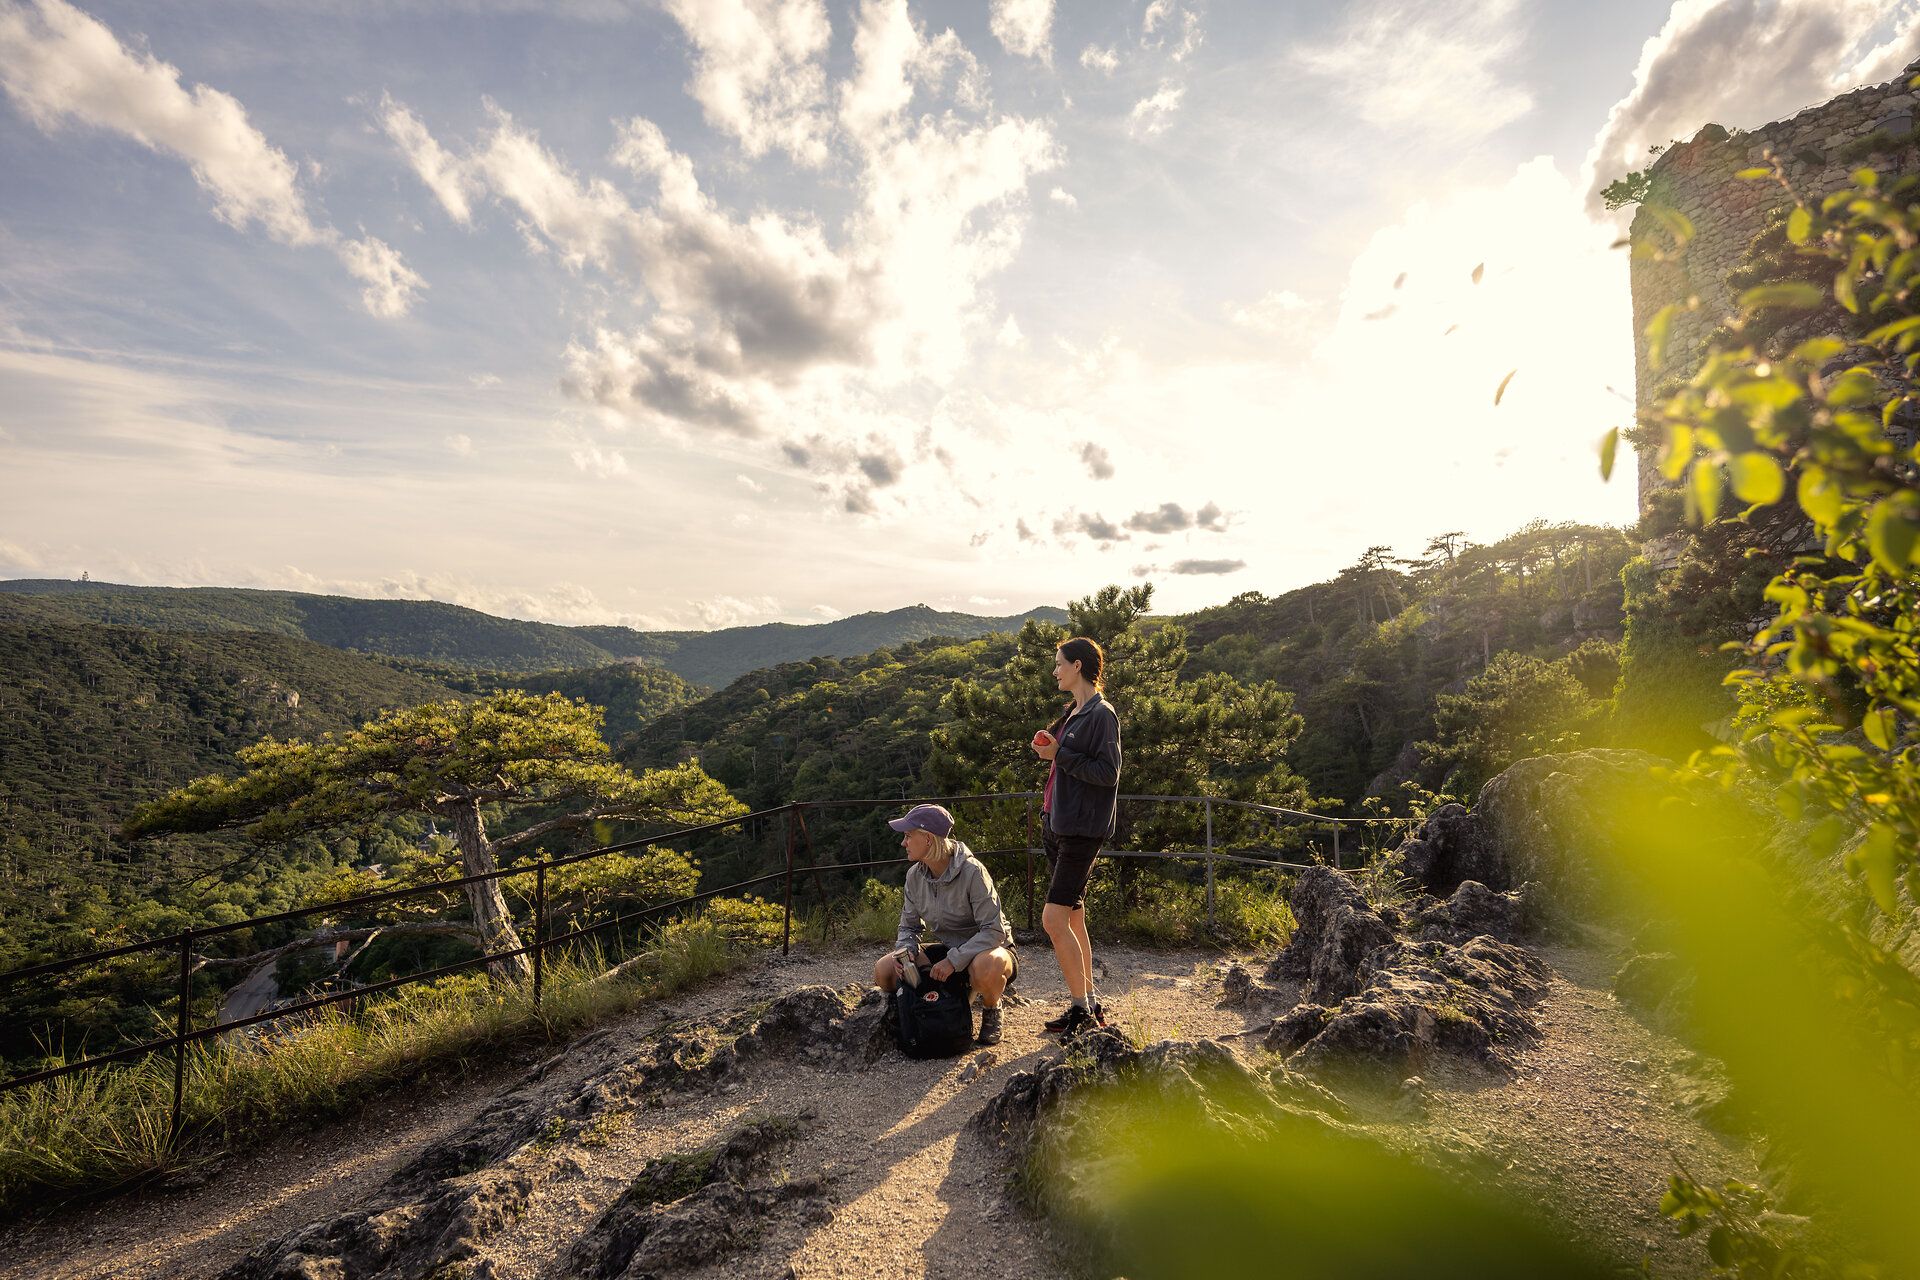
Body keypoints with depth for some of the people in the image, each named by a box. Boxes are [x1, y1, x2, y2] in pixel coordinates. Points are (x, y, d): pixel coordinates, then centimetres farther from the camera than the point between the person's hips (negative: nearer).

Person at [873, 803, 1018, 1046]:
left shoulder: (972, 871, -25)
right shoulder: (915, 875, -6)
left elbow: (995, 931, -27)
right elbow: (909, 927, 5)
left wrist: (954, 961, -32)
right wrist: (904, 952, -17)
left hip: (988, 949, -5)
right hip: (950, 951, 6)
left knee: (986, 967, -42)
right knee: (884, 970, -12)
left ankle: (991, 1010, -6)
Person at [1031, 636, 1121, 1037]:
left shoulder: (1102, 714, -12)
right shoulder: (1073, 712, 15)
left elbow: (1107, 773, -18)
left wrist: (1059, 754, -18)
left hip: (1083, 829, -9)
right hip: (1059, 823, 9)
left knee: (1054, 917, -12)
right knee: (1072, 916, 13)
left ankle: (1083, 1010, 2)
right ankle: (1089, 1002, 23)